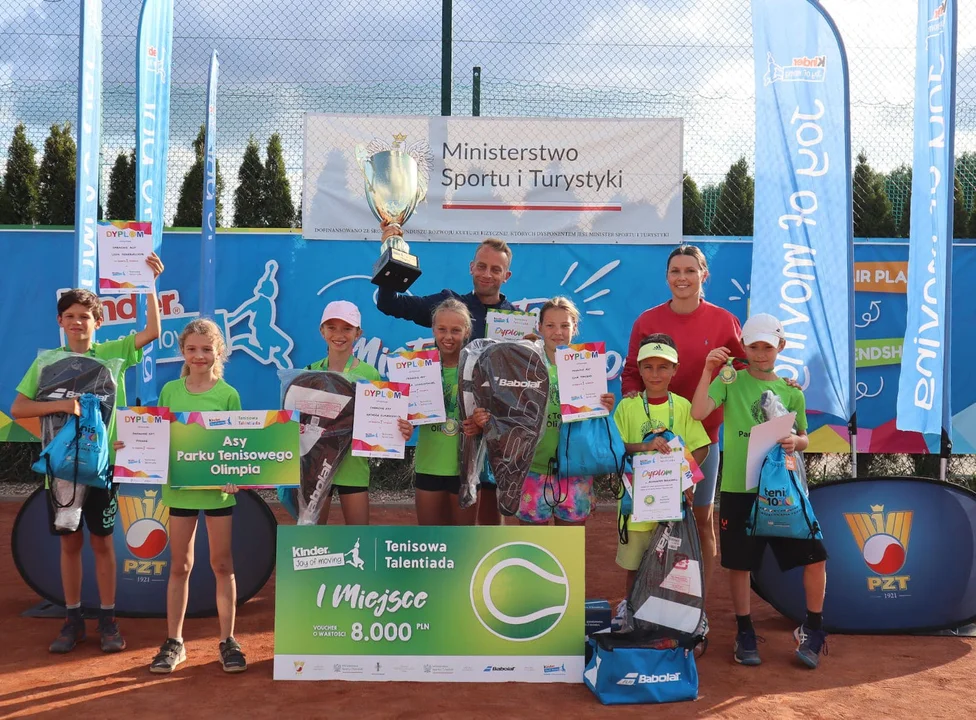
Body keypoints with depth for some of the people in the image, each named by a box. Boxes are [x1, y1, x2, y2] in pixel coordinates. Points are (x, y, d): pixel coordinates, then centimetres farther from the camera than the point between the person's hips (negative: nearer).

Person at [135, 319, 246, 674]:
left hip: (217, 488, -1)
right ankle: (173, 642, 19)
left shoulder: (228, 395, -4)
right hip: (179, 486, 2)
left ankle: (227, 641, 16)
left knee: (222, 565, 6)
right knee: (180, 566, 9)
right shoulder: (170, 391, 2)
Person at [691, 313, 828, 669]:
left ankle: (812, 631, 19)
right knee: (739, 563, 6)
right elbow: (698, 412, -16)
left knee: (815, 556, -2)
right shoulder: (730, 380, -1)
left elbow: (803, 438, 14)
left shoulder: (791, 391, 7)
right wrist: (709, 370, -21)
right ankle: (744, 633, 25)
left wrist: (794, 442, -8)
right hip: (739, 489, -2)